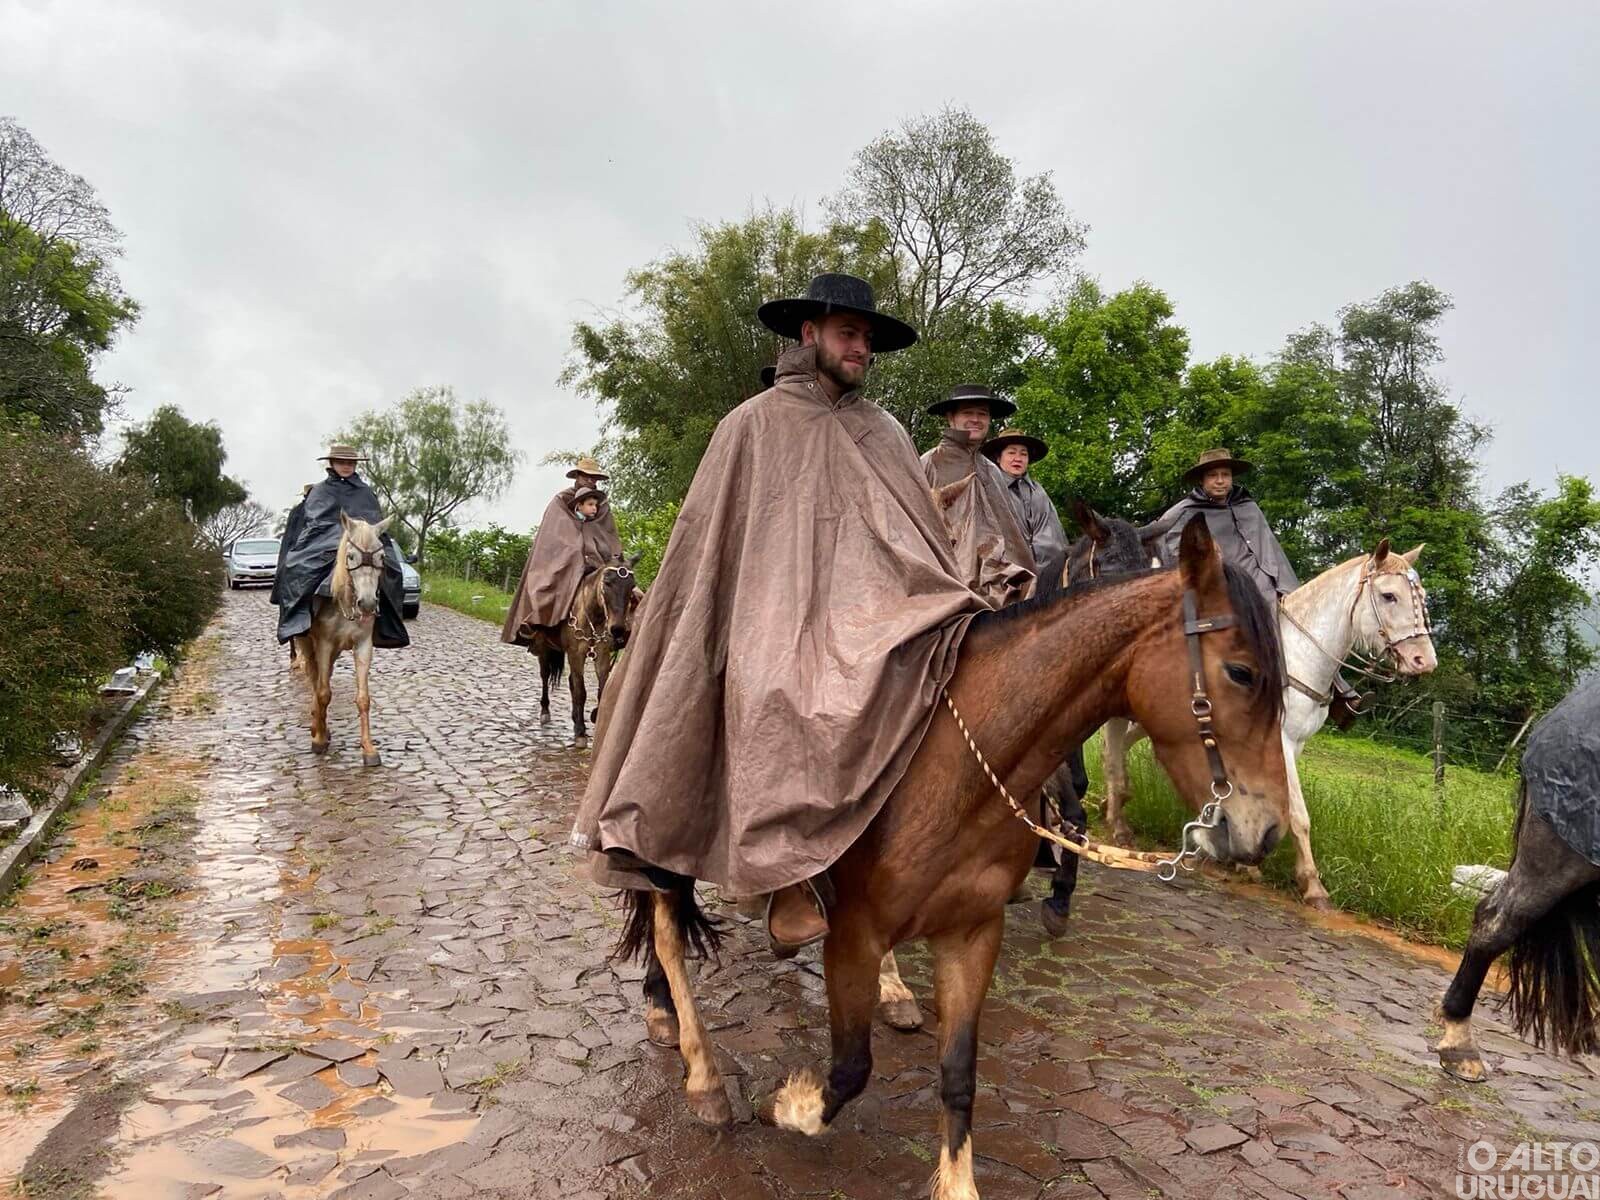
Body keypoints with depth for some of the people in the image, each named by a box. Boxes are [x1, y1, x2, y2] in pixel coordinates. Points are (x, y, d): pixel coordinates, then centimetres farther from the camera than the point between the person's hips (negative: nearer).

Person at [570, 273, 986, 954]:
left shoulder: (886, 435, 20)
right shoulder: (754, 424, 7)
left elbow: (924, 537, 21)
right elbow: (703, 539, 6)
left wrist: (952, 602, 9)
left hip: (871, 612, 5)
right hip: (779, 617, -4)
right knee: (776, 696, -31)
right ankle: (792, 873, -20)